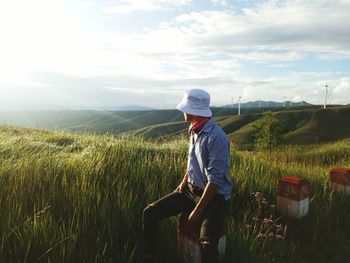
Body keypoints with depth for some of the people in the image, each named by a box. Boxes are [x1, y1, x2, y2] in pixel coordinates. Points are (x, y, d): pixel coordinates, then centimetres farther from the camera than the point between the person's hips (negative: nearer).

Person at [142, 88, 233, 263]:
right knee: (150, 213, 0)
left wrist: (197, 211, -20)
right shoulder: (194, 131, 2)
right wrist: (184, 182, 7)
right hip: (191, 189, 8)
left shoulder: (216, 138, -23)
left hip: (213, 196, -7)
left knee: (207, 245, -30)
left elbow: (215, 180, -23)